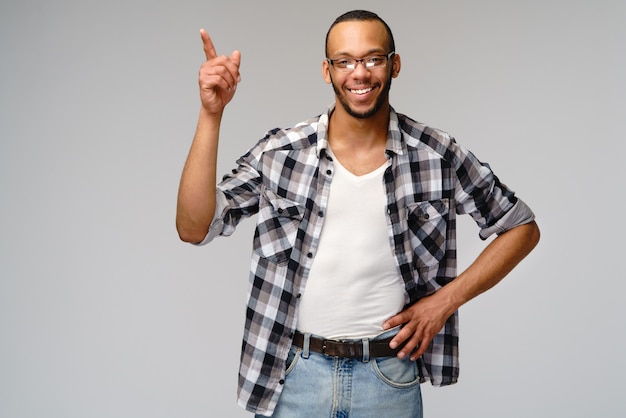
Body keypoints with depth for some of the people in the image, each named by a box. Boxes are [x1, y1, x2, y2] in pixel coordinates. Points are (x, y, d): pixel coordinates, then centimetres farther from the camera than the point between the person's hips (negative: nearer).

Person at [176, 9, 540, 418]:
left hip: (390, 375, 0)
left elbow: (523, 228, 3)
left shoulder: (438, 155, -6)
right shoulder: (280, 153, -6)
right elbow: (194, 227, -12)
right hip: (293, 374, 0)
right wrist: (211, 115, -20)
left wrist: (446, 300, -6)